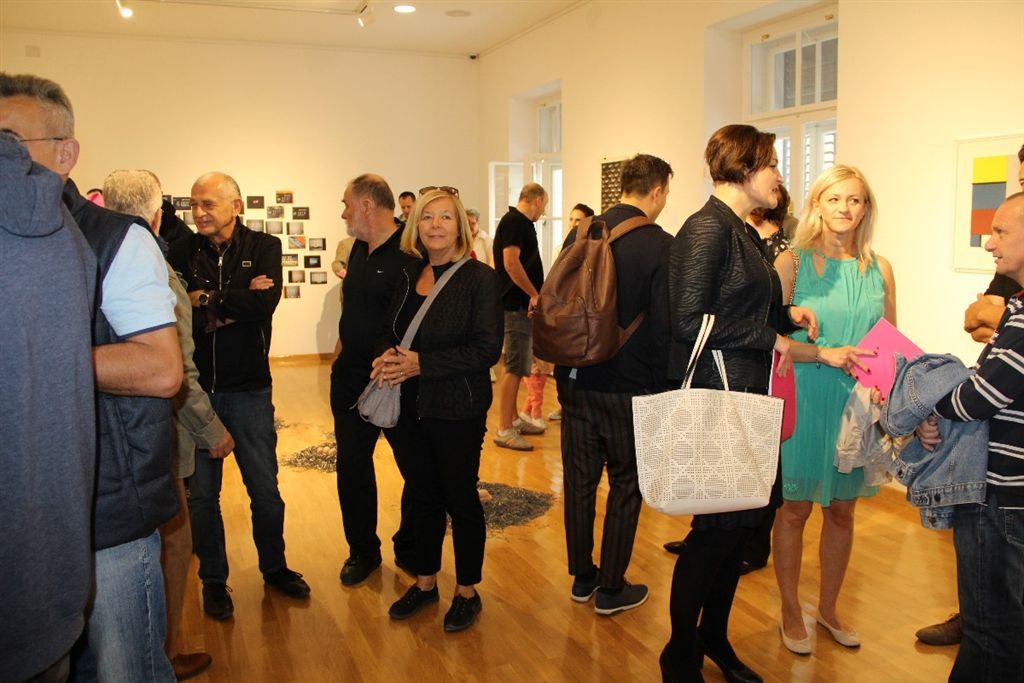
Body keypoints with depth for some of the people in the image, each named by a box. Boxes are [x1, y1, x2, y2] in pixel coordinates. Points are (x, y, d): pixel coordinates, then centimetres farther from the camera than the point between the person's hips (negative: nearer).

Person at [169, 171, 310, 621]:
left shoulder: (264, 247, -2)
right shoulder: (181, 254, -1)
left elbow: (265, 303, -20)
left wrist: (205, 302, -14)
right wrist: (234, 305, -19)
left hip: (249, 388, 0)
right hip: (195, 388, 1)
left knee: (265, 487, 12)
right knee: (201, 492, 11)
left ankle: (274, 567, 33)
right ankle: (213, 579, 29)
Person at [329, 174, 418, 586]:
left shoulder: (409, 254, -18)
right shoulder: (359, 250, 9)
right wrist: (342, 347, 13)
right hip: (351, 380, 8)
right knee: (352, 469, 13)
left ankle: (409, 550, 28)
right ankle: (363, 551, 30)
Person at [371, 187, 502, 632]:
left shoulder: (479, 278, -11)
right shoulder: (408, 276, 8)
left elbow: (487, 349, -16)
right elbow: (391, 332, 17)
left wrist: (421, 363, -20)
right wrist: (387, 356, -7)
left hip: (456, 411, -5)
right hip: (408, 408, 5)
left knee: (460, 498, 8)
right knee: (421, 496, 16)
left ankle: (467, 592, 25)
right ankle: (425, 583, 34)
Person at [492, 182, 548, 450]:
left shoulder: (520, 223, 17)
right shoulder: (514, 222, -14)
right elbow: (511, 263, -24)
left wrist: (534, 293, 22)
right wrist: (534, 294, -18)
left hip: (521, 304, 10)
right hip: (517, 304, -10)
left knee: (519, 365, 16)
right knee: (515, 367, -8)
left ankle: (513, 420, 26)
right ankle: (504, 430, -4)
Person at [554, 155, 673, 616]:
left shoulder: (580, 233, 1)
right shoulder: (660, 245, -14)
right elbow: (664, 325, -14)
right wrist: (664, 387, -3)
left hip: (576, 382, 5)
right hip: (630, 387, -5)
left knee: (579, 479, 15)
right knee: (626, 486, 10)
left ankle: (581, 577, 30)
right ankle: (611, 589, 20)